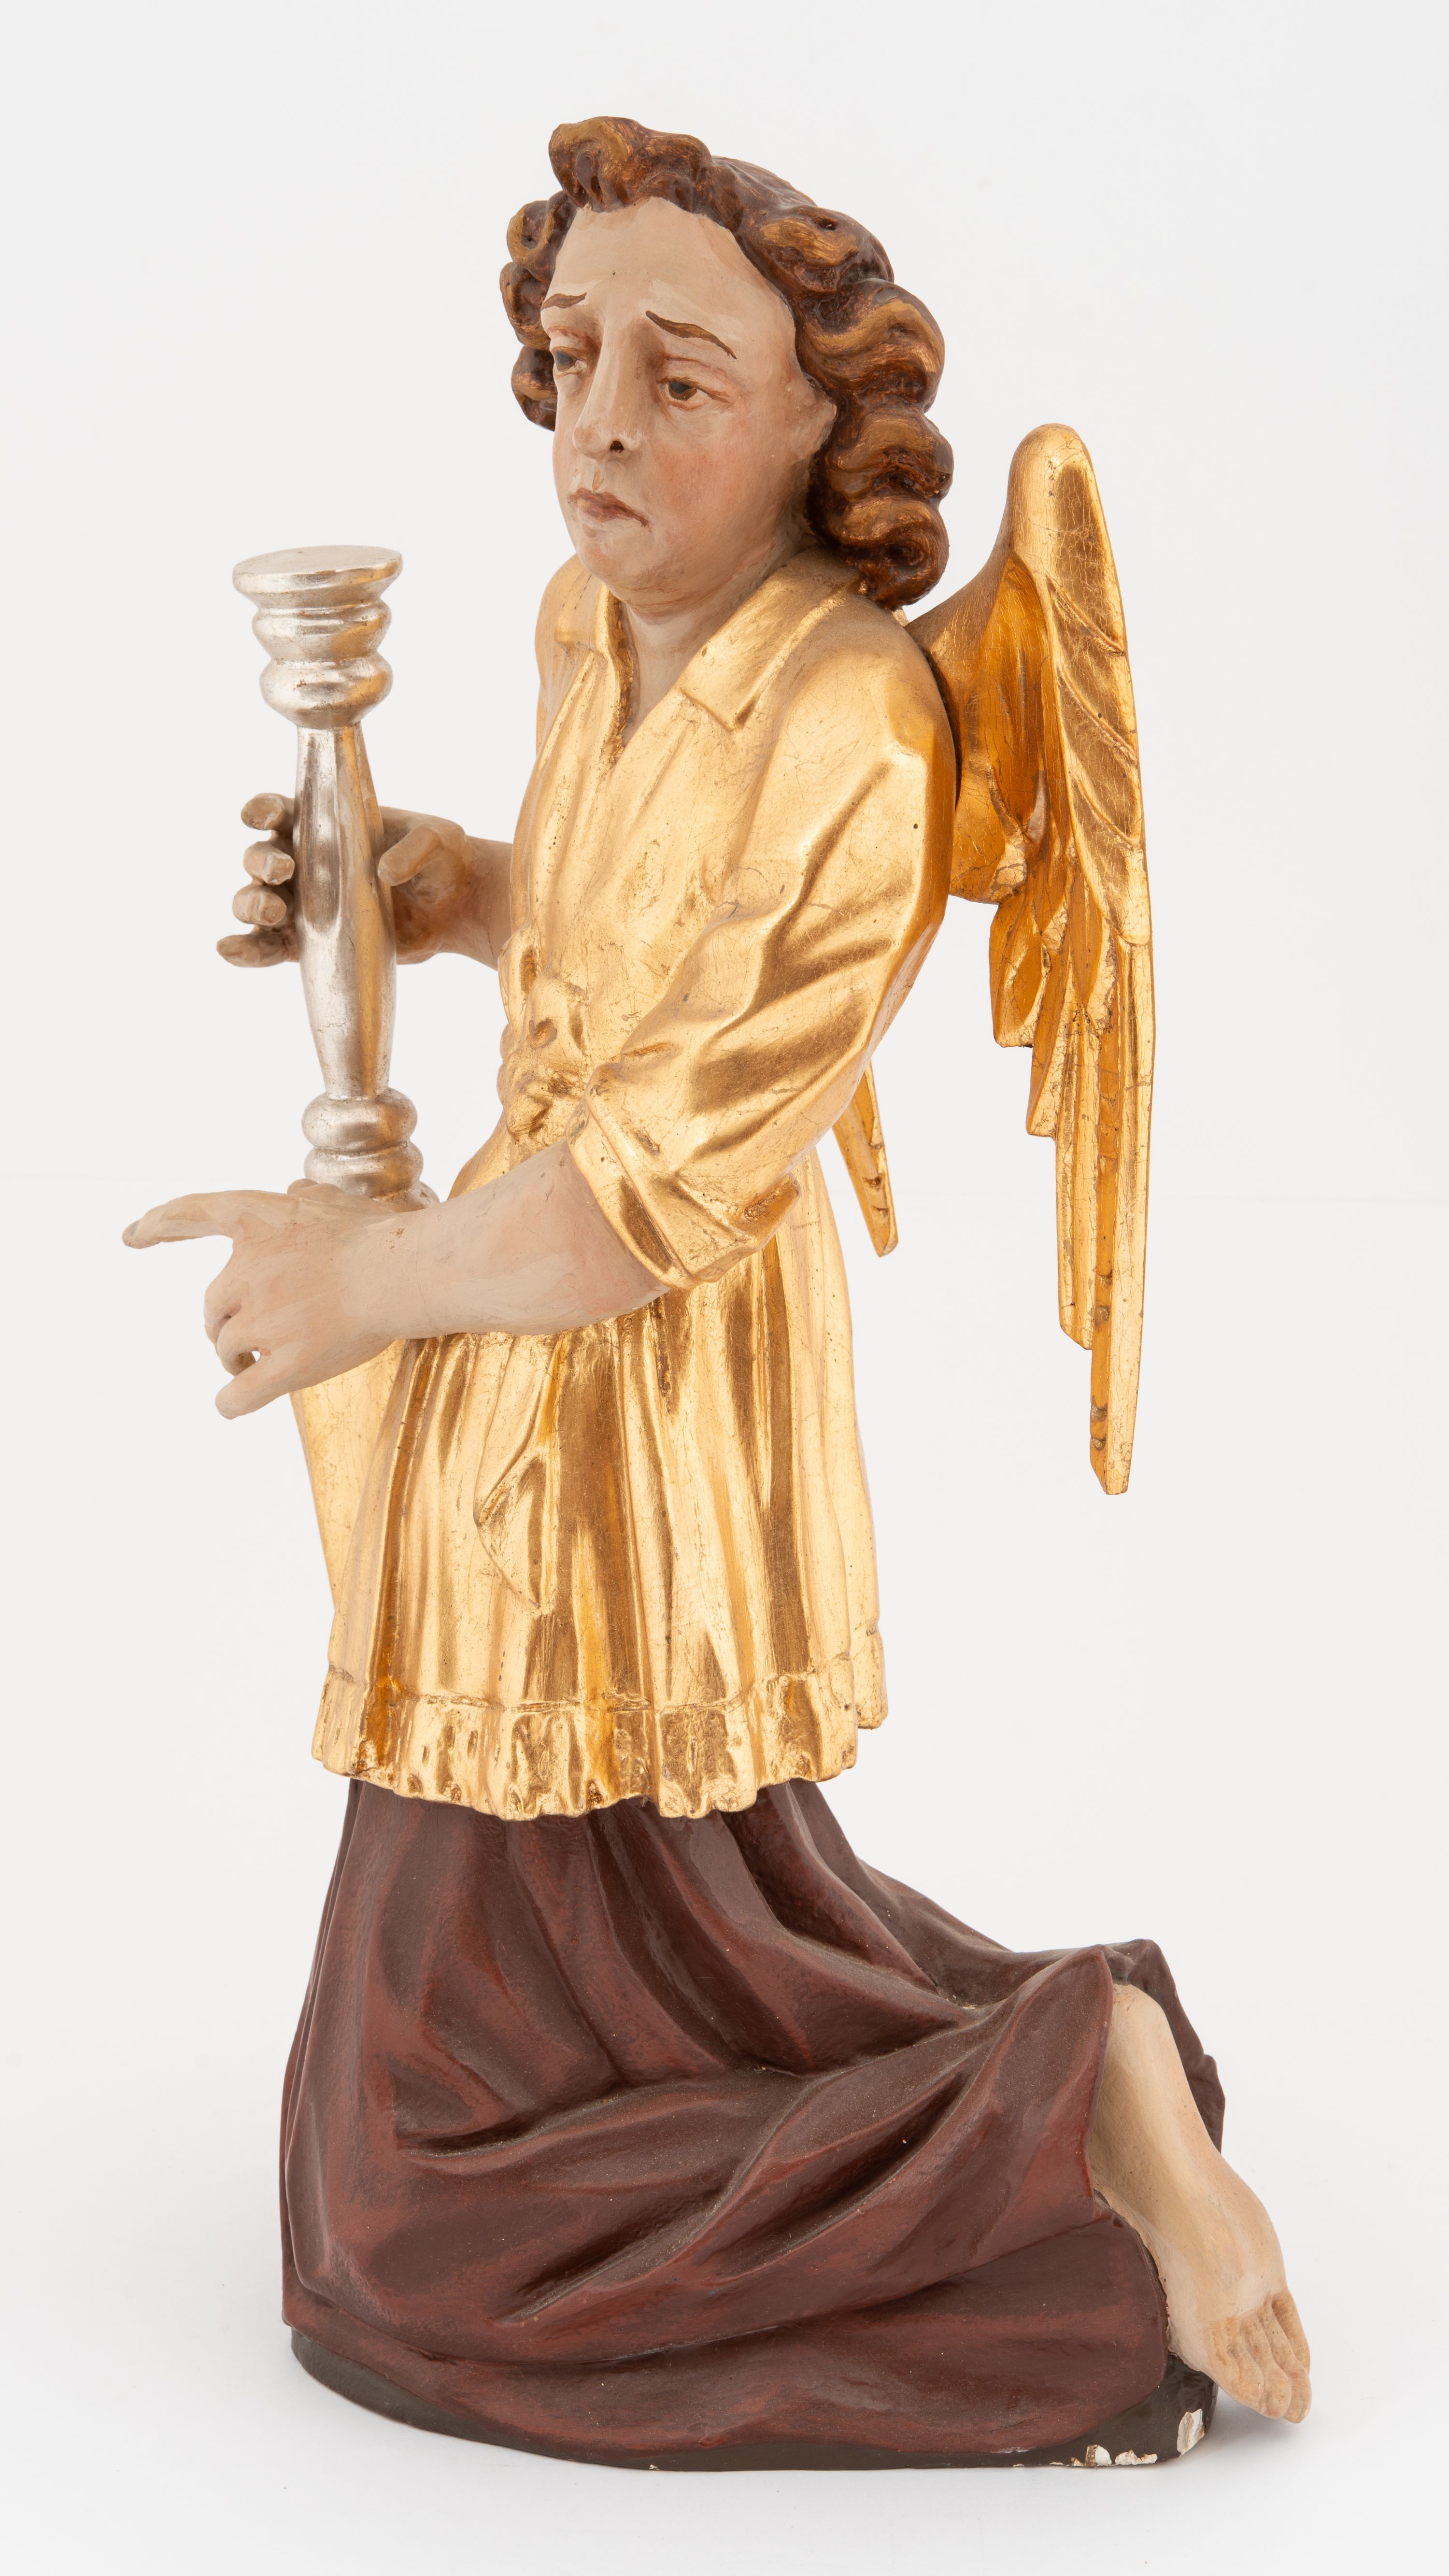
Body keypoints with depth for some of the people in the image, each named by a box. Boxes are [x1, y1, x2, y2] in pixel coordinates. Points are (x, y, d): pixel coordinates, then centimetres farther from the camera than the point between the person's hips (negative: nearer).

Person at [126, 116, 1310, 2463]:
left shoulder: (848, 736, -26)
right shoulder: (597, 624, 1)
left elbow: (666, 1183, -25)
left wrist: (376, 1280, -11)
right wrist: (416, 885, 3)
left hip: (641, 1389, -9)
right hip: (543, 1327, 9)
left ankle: (1071, 2117, -2)